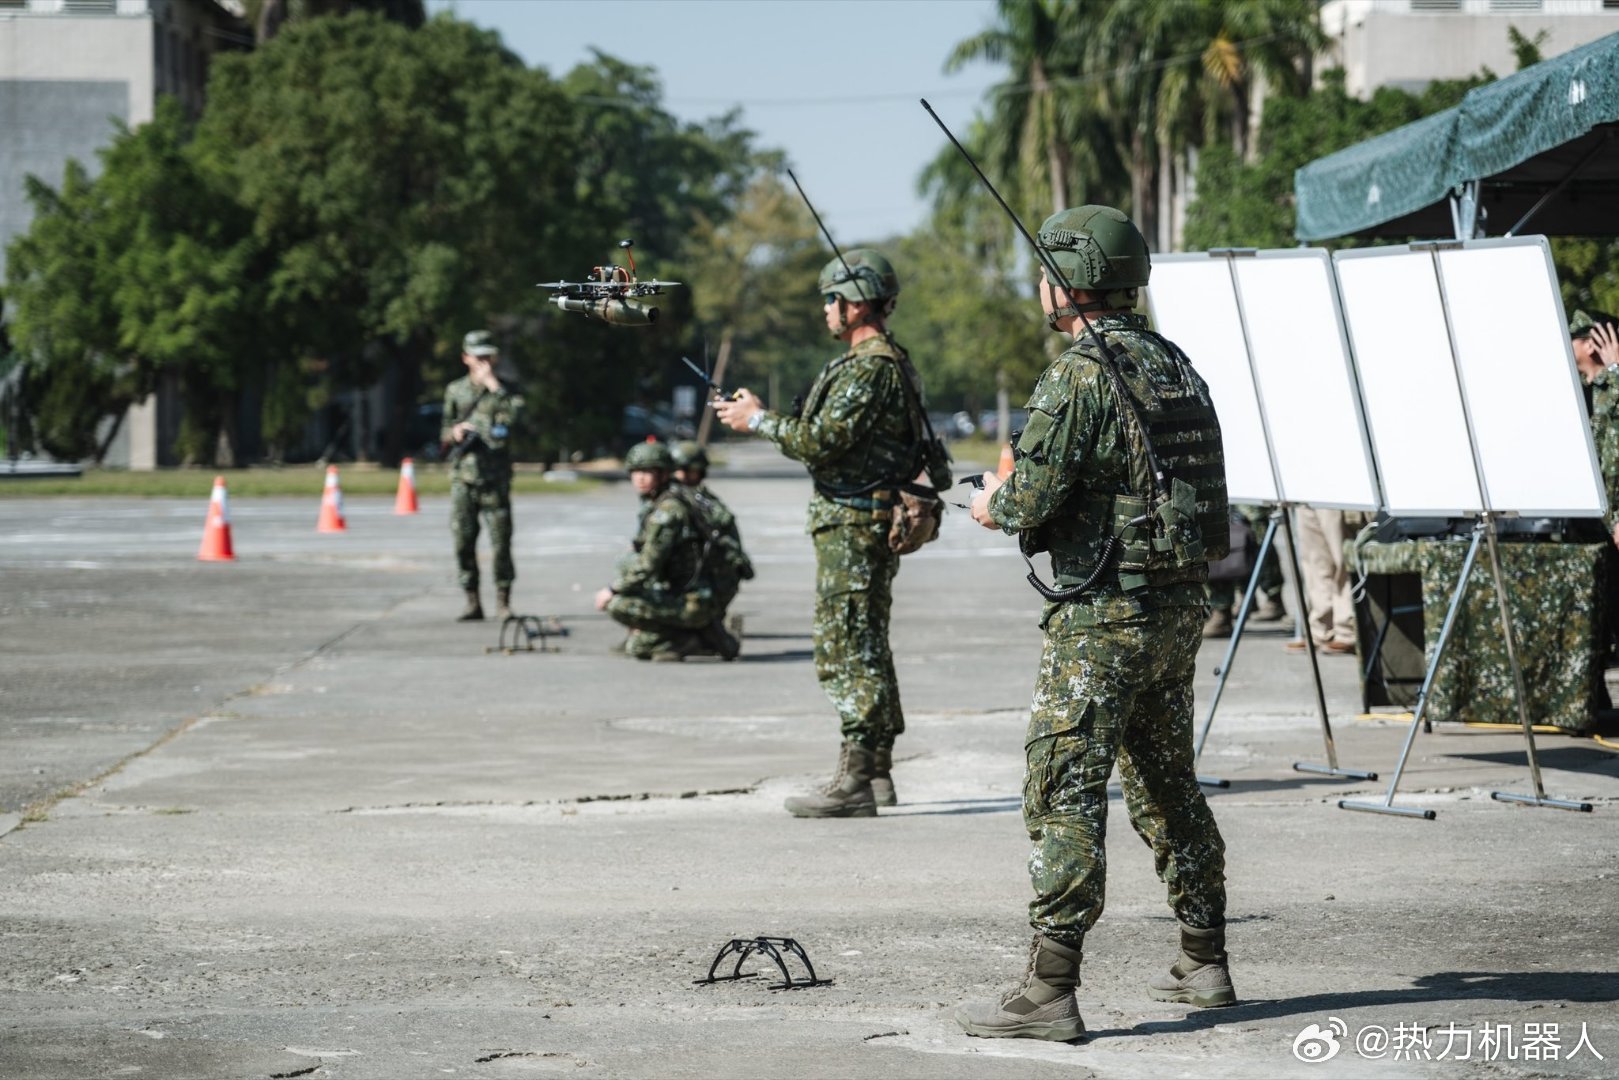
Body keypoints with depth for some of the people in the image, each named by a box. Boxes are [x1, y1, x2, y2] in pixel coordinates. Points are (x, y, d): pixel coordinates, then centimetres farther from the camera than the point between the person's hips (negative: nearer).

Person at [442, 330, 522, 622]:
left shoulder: (504, 388, 5)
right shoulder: (456, 391, 12)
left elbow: (513, 414, -16)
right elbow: (445, 434, 17)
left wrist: (492, 383, -14)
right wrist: (455, 432, -5)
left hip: (495, 477, -2)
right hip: (463, 477, 2)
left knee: (501, 540, -4)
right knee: (463, 540, 0)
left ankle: (503, 601, 6)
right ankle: (472, 602, 8)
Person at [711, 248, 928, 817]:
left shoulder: (872, 367, -17)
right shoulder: (883, 362, 17)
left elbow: (823, 441, -21)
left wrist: (758, 420, -9)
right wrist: (761, 414, 14)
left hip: (854, 528, -11)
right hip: (863, 524, 11)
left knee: (847, 650, -10)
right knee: (866, 648, 14)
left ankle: (853, 783, -11)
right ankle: (877, 774, 20)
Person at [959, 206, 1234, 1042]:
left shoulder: (1077, 377, -14)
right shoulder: (1174, 365, 12)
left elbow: (1032, 502, -18)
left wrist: (994, 506, 6)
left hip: (1103, 617, -9)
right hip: (1179, 606, 9)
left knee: (1064, 794, -7)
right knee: (1167, 786, 18)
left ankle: (1048, 992, -9)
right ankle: (1204, 964, 25)